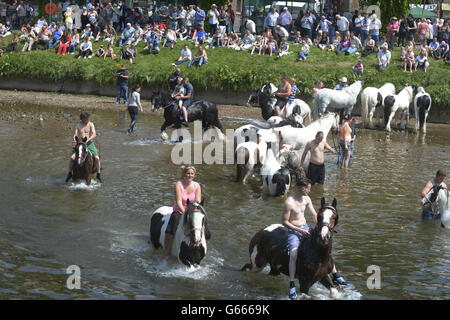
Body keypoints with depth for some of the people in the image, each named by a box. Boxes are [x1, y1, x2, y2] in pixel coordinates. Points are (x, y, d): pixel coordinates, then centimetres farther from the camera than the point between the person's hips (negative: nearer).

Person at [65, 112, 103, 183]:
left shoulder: (90, 124, 0)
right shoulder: (78, 125, 4)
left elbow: (94, 134, -11)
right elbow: (75, 134, -2)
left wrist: (88, 139, -29)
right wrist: (74, 139, -26)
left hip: (89, 143, 0)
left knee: (97, 158, -17)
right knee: (72, 157, -18)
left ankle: (98, 174, -1)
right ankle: (70, 173, 1)